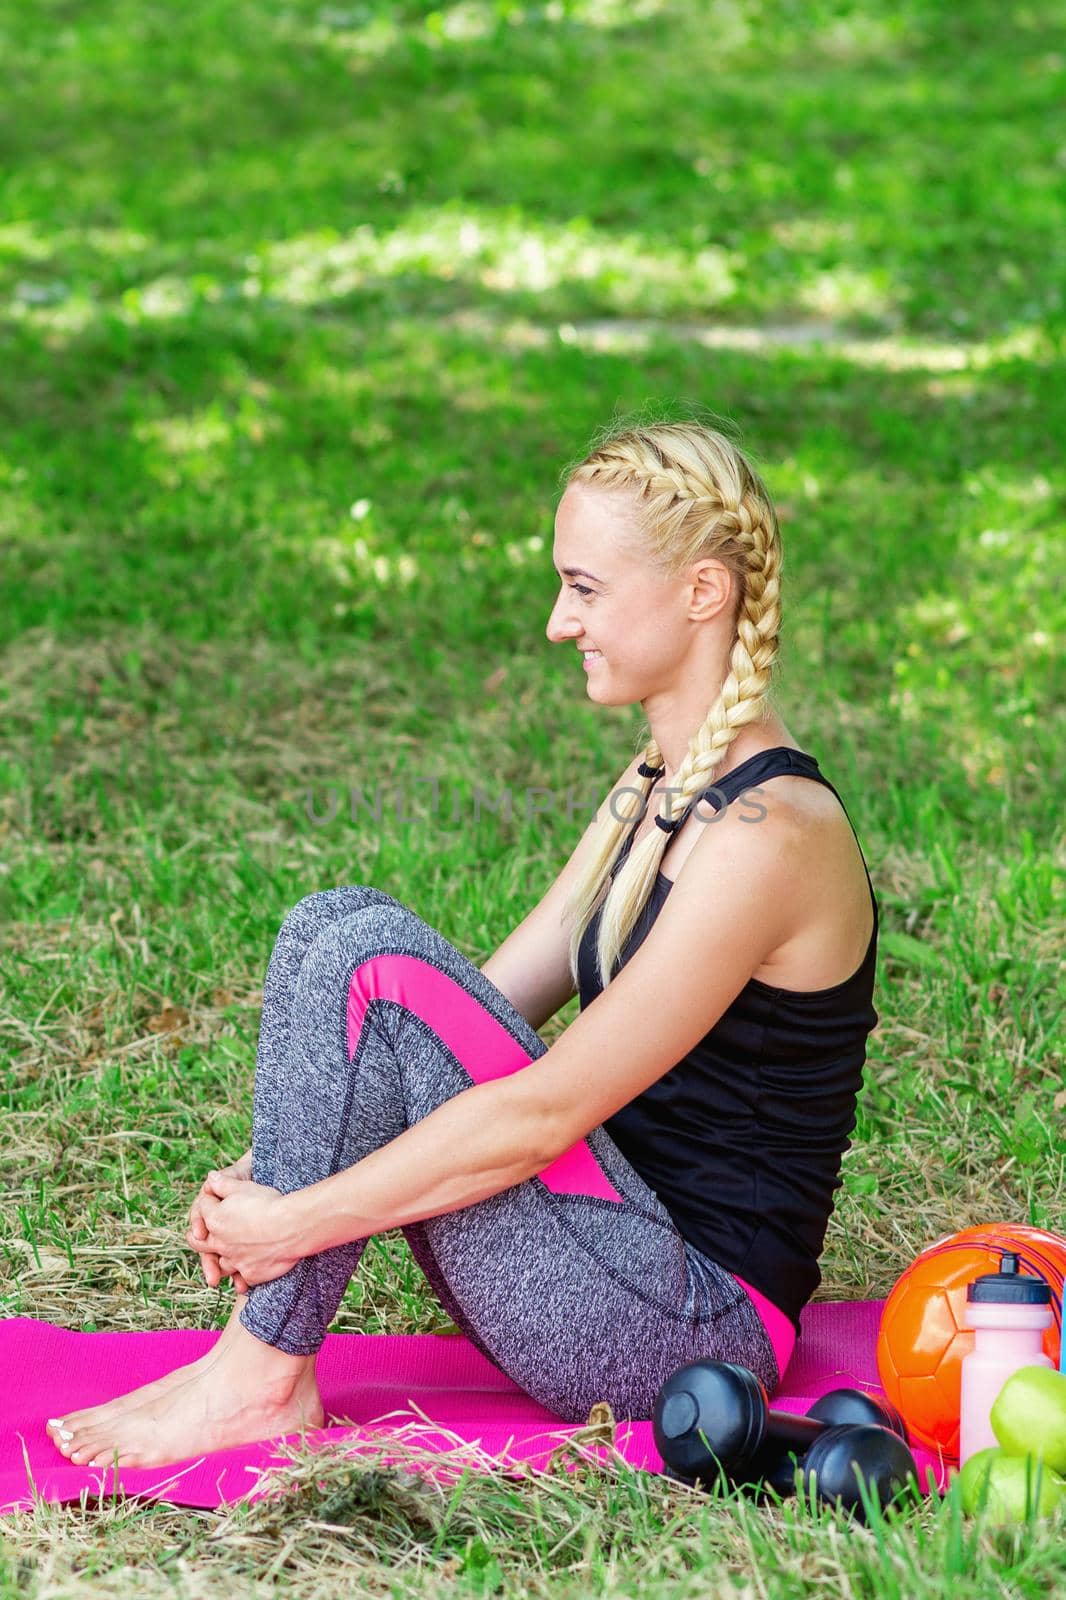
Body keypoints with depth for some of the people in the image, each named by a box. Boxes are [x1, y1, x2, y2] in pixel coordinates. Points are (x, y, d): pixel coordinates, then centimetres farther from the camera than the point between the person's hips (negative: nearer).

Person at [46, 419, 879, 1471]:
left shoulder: (769, 834, -19)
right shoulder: (654, 790, 11)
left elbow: (545, 1110, -23)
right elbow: (493, 1002, 10)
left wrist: (294, 1222, -18)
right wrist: (271, 1165, -2)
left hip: (698, 1323, -9)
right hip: (630, 1272, 9)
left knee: (373, 960, -20)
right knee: (335, 922, -4)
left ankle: (261, 1375, -13)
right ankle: (258, 1358, -10)